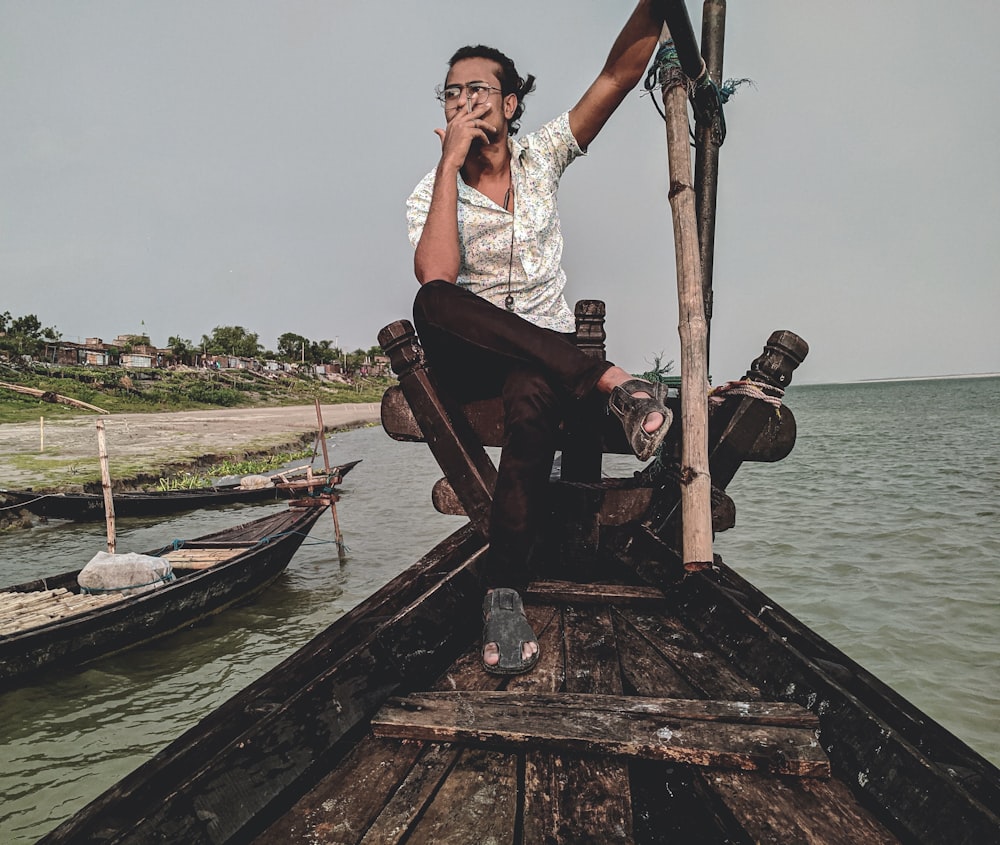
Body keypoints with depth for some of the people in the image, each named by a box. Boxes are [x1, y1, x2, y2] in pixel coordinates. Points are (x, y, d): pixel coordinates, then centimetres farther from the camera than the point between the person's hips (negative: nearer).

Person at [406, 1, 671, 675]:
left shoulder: (541, 157, 7)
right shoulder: (430, 194, 0)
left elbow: (618, 76, -4)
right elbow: (437, 277, -21)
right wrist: (451, 164, -18)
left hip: (548, 354, 0)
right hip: (468, 362, 0)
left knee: (531, 399, -36)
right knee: (432, 303, -33)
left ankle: (504, 595, -30)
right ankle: (608, 379, -32)